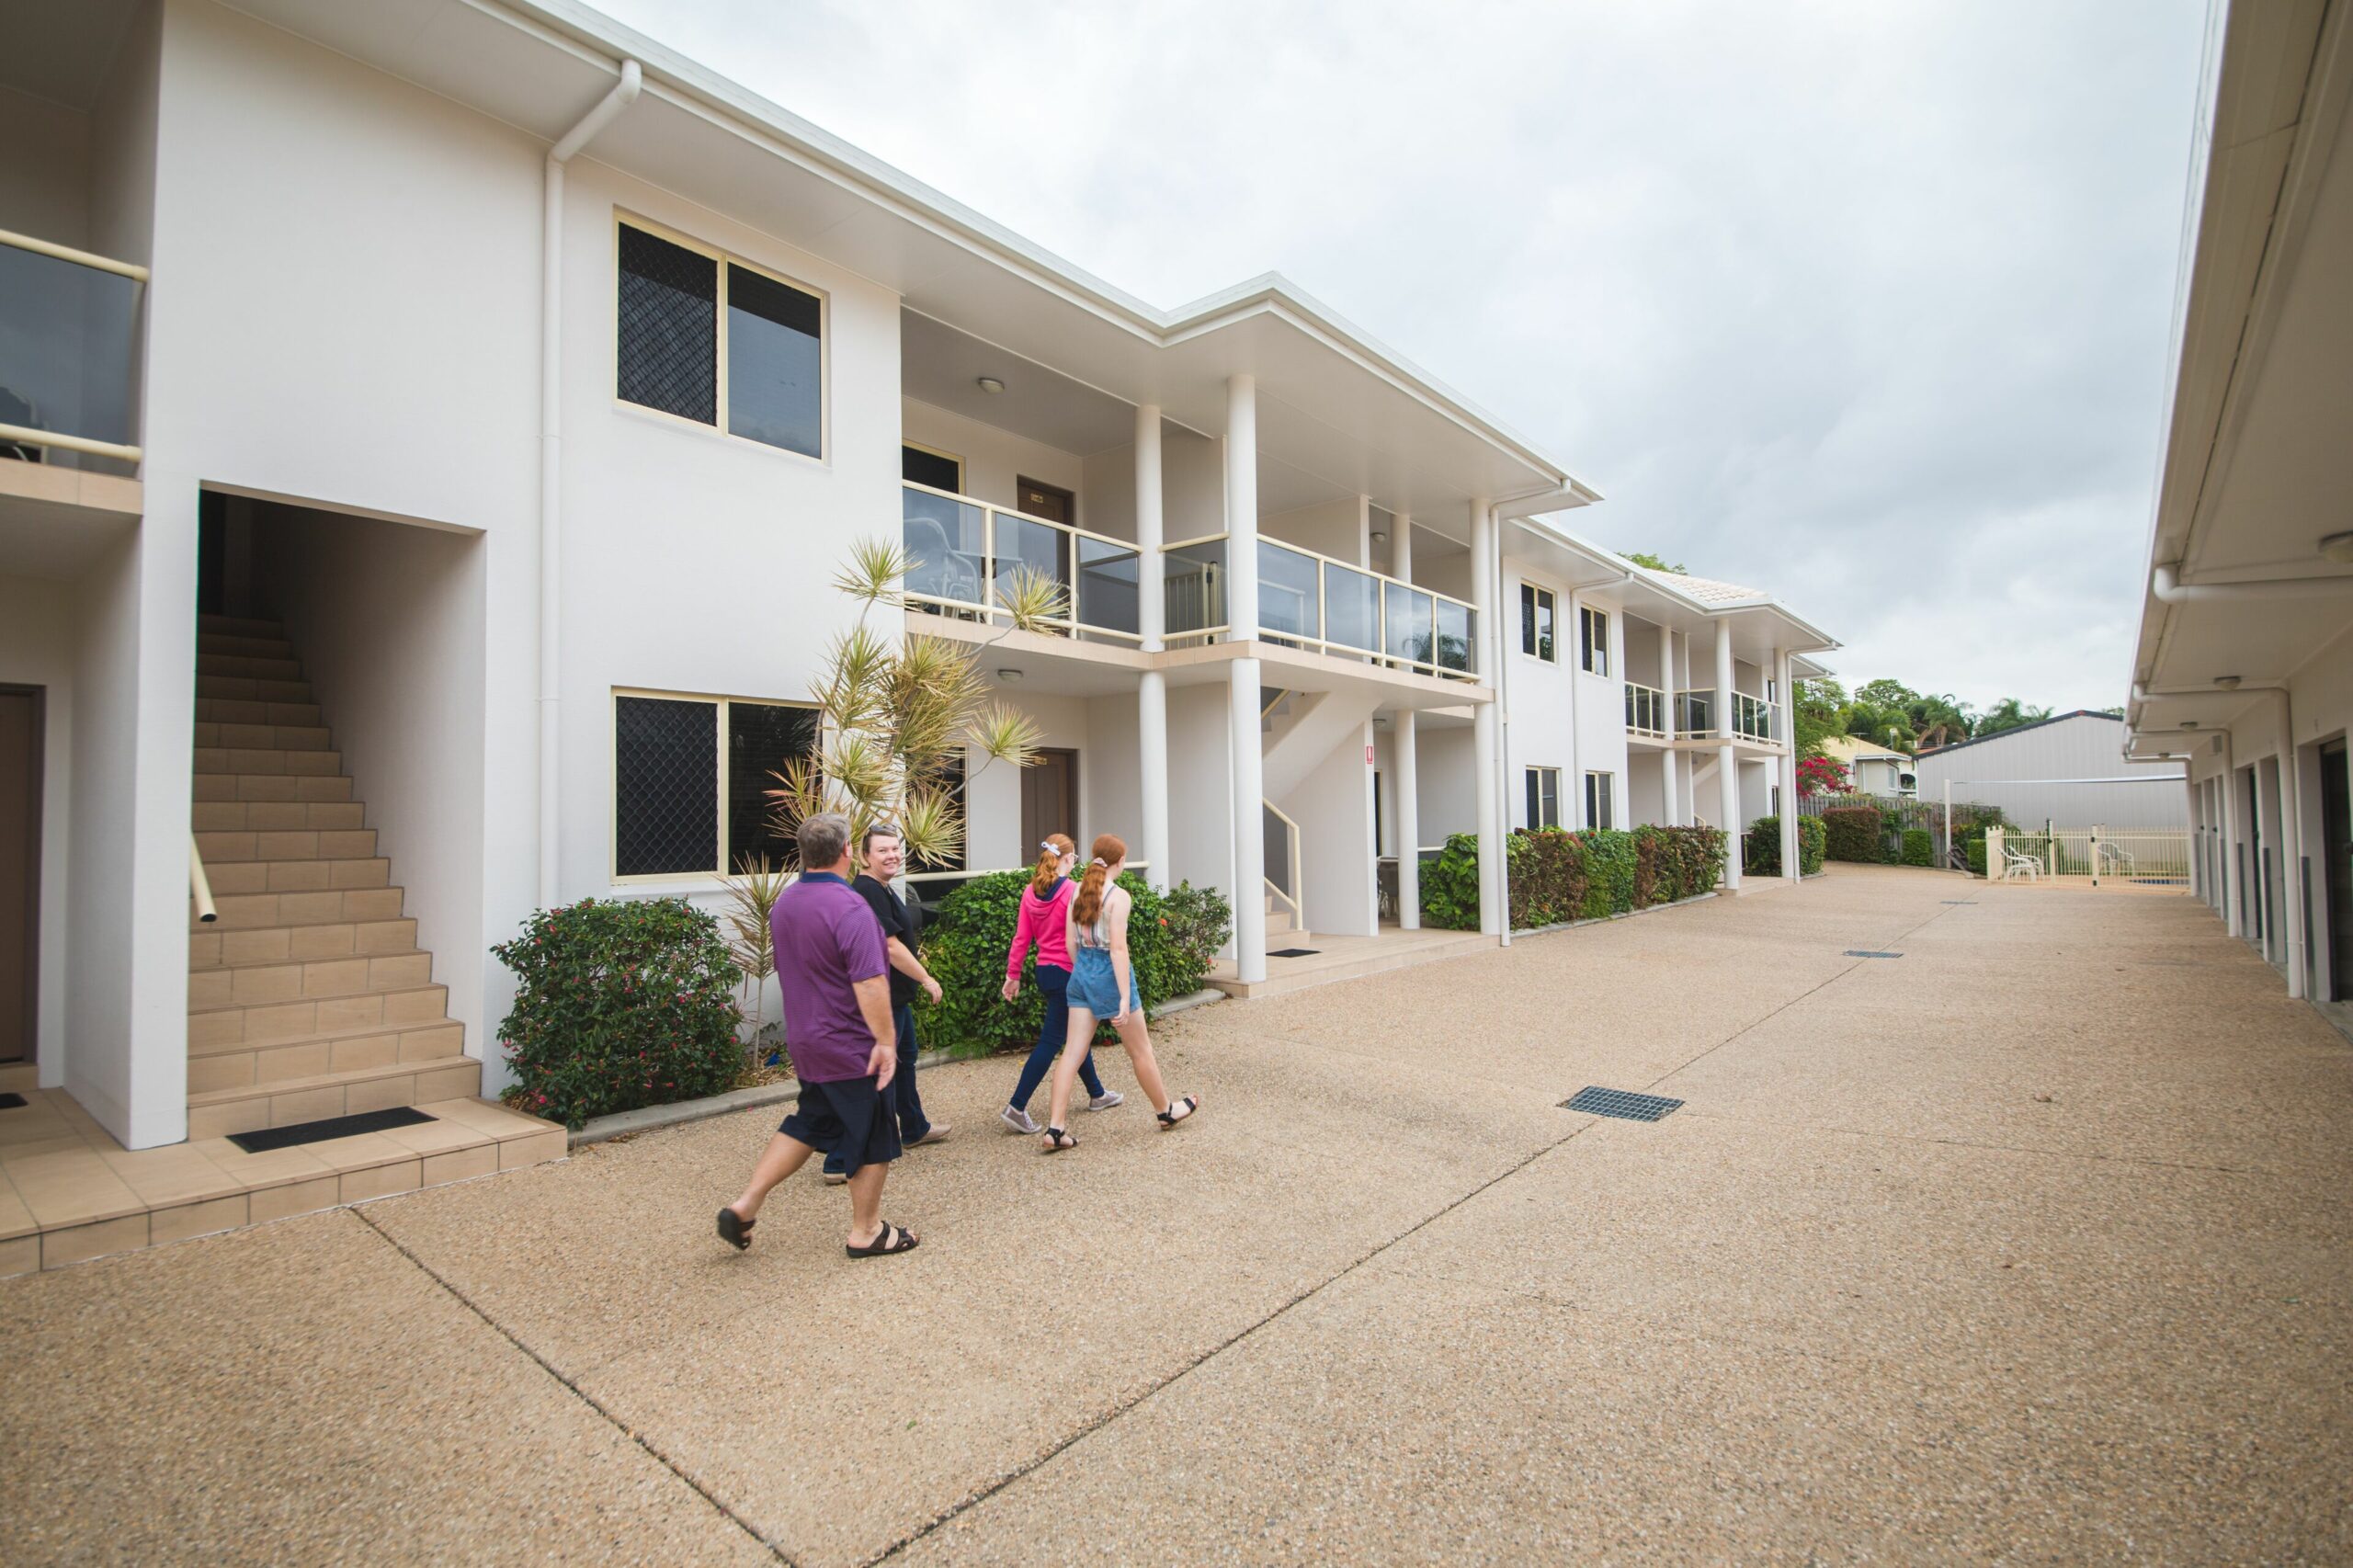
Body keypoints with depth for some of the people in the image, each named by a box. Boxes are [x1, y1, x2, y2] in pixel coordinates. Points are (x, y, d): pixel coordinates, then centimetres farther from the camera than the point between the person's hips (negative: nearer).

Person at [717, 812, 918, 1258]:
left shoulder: (783, 903, 4)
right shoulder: (849, 907, -23)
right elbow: (869, 984, -29)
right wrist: (885, 1041, -23)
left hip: (805, 1041, 8)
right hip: (851, 1046, -8)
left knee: (805, 1125, 23)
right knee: (873, 1139, 8)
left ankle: (746, 1205, 18)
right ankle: (866, 1231, 20)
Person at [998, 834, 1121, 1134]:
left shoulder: (1031, 892, 3)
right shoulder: (1073, 890, -17)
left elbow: (1021, 938, 4)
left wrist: (1013, 975, 10)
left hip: (1044, 972, 8)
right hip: (1067, 973, -8)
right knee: (1051, 1040, -2)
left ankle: (1097, 1094, 35)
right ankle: (1016, 1108, -2)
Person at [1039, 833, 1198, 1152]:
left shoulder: (1078, 891, 4)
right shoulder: (1118, 895, -15)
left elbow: (1071, 942, 8)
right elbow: (1118, 948, -20)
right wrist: (1125, 998, -19)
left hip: (1081, 972, 6)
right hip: (1109, 972, -6)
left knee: (1072, 1052, 6)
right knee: (1141, 1051, 12)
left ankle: (1055, 1128, 2)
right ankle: (1166, 1111, 30)